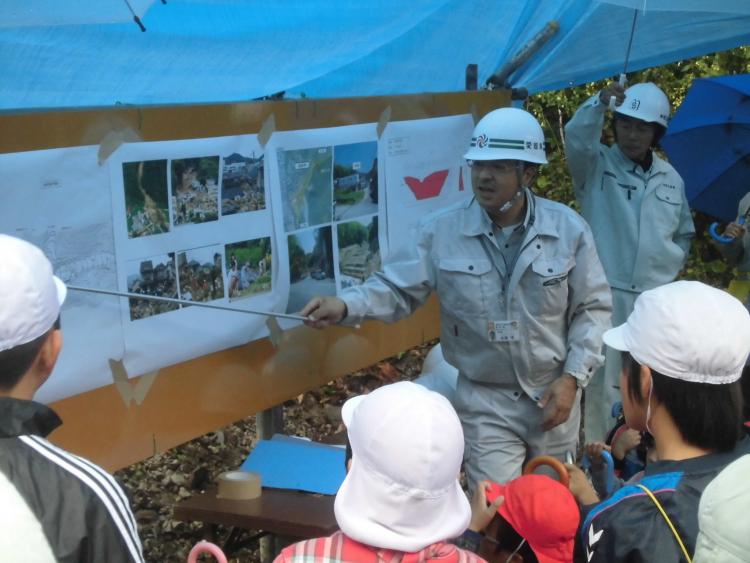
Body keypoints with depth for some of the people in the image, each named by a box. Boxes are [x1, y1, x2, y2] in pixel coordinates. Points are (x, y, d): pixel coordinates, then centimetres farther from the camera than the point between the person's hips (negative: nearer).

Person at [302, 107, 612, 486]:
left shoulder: (569, 229, -8)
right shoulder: (442, 231, -11)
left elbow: (593, 309, -2)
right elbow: (399, 288, -8)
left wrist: (572, 377, -11)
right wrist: (346, 305, -28)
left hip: (554, 393, 2)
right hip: (485, 401, -1)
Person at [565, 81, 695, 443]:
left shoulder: (671, 179, 11)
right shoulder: (597, 165, -3)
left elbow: (684, 233, 22)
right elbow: (576, 139, -26)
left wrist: (671, 268, 8)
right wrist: (600, 102, -41)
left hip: (657, 298, 4)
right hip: (607, 293, -4)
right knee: (604, 381, -1)